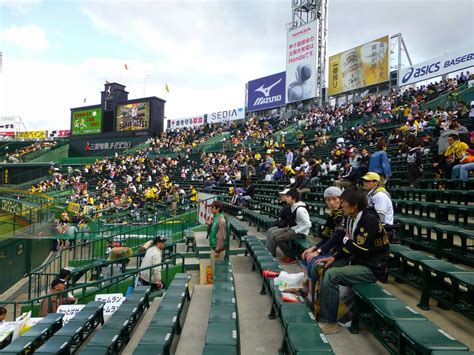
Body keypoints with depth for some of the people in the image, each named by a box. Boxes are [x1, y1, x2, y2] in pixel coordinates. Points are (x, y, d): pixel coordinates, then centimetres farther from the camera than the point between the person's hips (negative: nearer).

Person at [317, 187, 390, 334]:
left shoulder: (370, 220, -21)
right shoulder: (349, 218, 4)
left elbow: (359, 250, -24)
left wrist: (346, 240, -7)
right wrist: (334, 257, -2)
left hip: (372, 268, -9)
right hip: (357, 261, 9)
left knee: (331, 275, -24)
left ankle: (329, 323, -12)